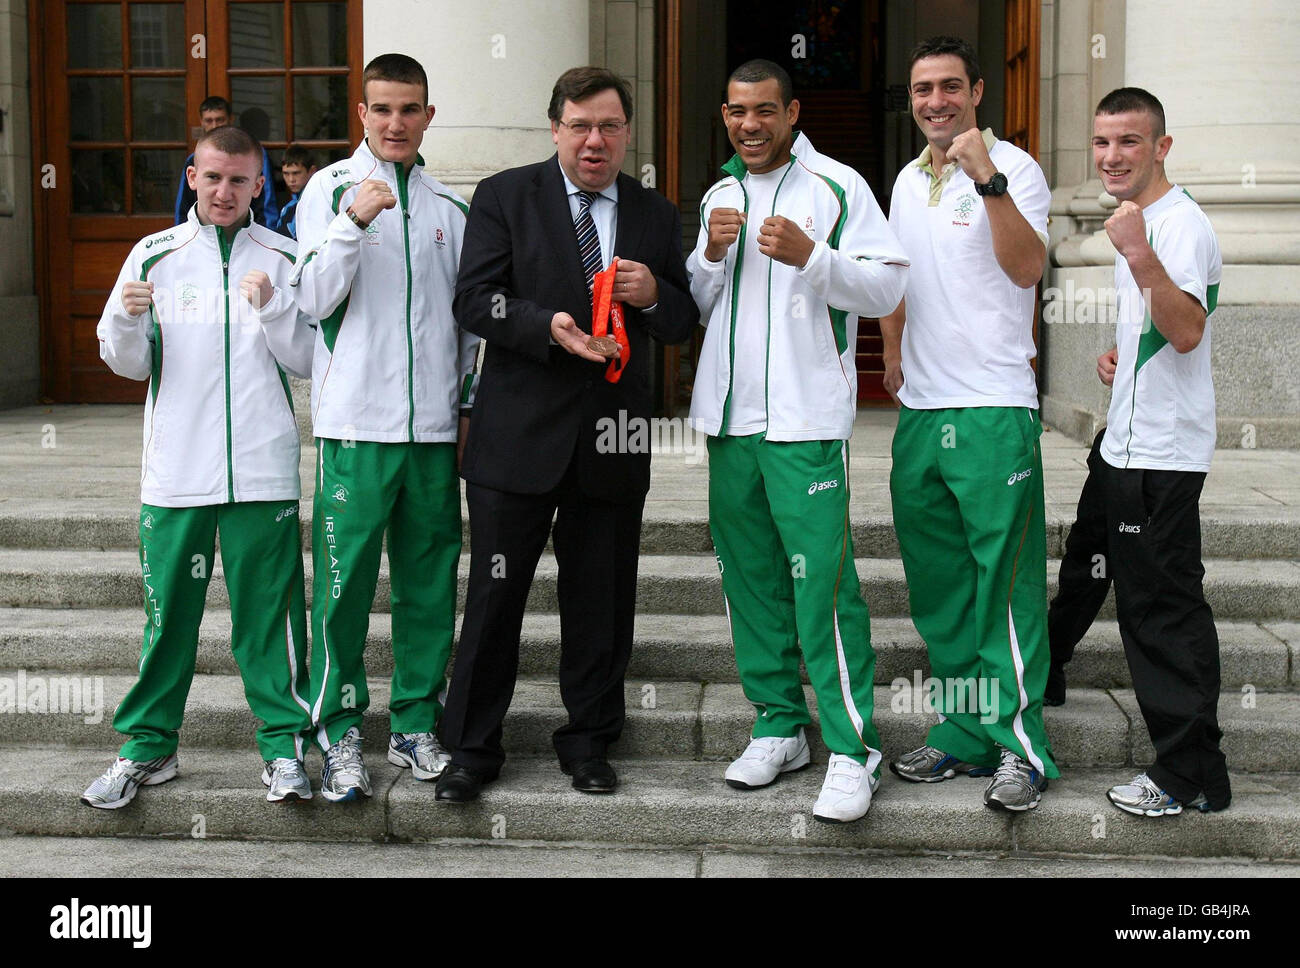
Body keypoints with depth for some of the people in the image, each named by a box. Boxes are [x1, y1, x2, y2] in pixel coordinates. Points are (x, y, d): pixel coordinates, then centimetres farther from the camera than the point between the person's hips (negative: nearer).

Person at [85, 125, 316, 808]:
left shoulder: (282, 259, 5)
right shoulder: (156, 255, 7)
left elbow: (307, 361, 3)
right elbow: (128, 364, 9)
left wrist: (272, 307, -12)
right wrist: (127, 318, -11)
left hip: (263, 469, -1)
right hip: (176, 467, 1)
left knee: (268, 611, 3)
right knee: (167, 611, 6)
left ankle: (283, 744, 13)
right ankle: (148, 746, 18)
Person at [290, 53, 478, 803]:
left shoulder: (449, 206, 13)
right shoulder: (332, 188, 3)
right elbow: (315, 299, -6)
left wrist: (469, 402, 13)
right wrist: (353, 223, -19)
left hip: (435, 425, 4)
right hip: (357, 422, -3)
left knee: (430, 580, 8)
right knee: (346, 580, -3)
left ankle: (416, 724, 20)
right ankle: (341, 734, 8)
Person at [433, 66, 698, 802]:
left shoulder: (656, 215, 12)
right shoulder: (506, 196, 2)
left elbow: (685, 322, 12)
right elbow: (474, 301, -5)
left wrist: (653, 294, -10)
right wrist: (548, 325, -21)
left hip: (613, 438, 3)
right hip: (520, 435, -3)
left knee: (602, 599, 9)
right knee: (495, 597, 2)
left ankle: (589, 741, 24)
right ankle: (473, 748, 14)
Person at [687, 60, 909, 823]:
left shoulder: (836, 186, -1)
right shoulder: (721, 196, 18)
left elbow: (887, 287, -9)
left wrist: (809, 255, -21)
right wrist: (712, 254, -1)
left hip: (805, 419, -6)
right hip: (730, 417, 6)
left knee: (822, 581, -10)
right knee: (751, 578, 10)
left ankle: (853, 748, -4)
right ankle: (780, 727, 22)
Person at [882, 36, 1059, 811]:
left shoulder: (1013, 168, -5)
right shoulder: (908, 180, 16)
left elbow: (1027, 268, -21)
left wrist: (988, 180, -28)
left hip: (993, 409, -7)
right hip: (919, 410, 7)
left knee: (1006, 585, -7)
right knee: (938, 587, 12)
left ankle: (1022, 746, 0)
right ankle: (964, 733, 22)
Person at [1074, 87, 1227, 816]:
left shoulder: (1181, 224, -15)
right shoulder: (1139, 222, 16)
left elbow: (1186, 332, -29)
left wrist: (1139, 257, -38)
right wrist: (1120, 356, 12)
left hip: (1163, 455, -10)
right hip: (1127, 445, 10)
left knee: (1164, 606, -6)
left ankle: (1193, 776, 2)